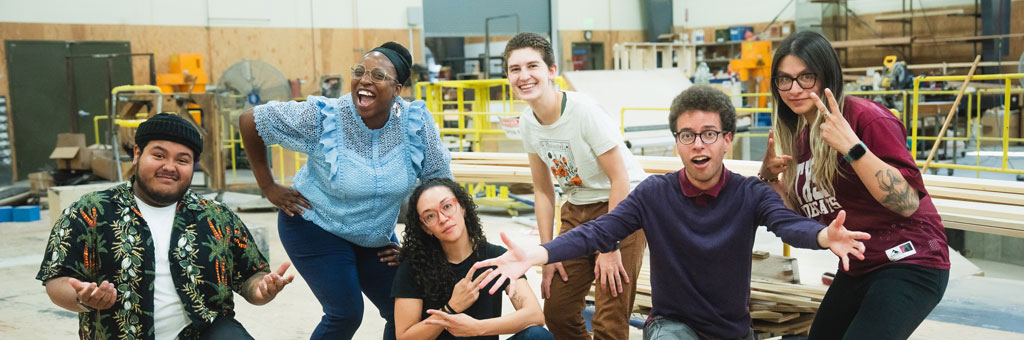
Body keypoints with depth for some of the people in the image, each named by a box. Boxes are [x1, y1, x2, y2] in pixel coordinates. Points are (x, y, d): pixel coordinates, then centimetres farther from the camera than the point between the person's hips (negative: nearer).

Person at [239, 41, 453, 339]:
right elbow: (249, 121, -13)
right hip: (315, 227, -4)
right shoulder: (322, 117, -22)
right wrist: (268, 187, -10)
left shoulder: (417, 122, -16)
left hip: (376, 239, 4)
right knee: (345, 314, -13)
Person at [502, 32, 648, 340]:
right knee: (556, 312, 7)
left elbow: (620, 179, -18)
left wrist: (610, 246, -16)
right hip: (577, 210, 6)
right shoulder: (527, 122, -4)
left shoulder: (584, 109, -23)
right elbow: (543, 190, 6)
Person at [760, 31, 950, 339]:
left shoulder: (866, 117, -18)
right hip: (857, 268, 8)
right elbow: (804, 214, 13)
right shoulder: (800, 135, 6)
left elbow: (908, 203, -25)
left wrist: (852, 147, -32)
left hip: (909, 264, -8)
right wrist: (769, 178, -2)